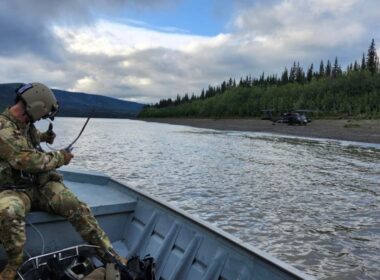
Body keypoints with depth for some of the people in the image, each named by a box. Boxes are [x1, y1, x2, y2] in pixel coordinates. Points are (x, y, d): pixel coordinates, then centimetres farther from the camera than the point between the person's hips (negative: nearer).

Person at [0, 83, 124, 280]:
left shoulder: (26, 124, 10)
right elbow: (29, 160, -25)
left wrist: (44, 137, 21)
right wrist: (60, 157, -11)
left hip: (40, 184, 6)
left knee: (75, 206, -18)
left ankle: (108, 253, -12)